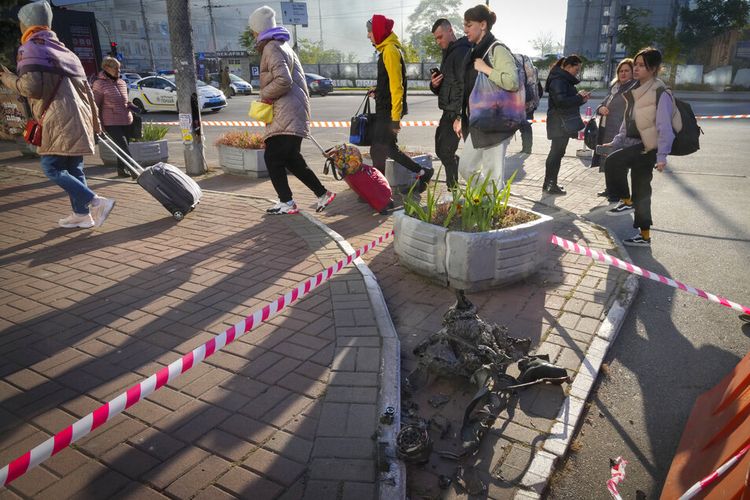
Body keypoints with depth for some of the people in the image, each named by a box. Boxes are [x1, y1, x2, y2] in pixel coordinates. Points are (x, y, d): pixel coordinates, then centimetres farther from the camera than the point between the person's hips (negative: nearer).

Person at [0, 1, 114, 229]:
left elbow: (31, 86, -14)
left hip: (60, 119, -8)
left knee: (52, 168, -6)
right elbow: (85, 86, 19)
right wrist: (93, 119, 22)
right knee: (73, 168, 11)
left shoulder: (30, 48, -2)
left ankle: (97, 202, -17)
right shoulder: (61, 48, 22)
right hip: (78, 119, 8)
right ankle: (81, 213, 13)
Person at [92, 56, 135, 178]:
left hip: (126, 121, 7)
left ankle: (121, 169, 23)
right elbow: (96, 105, -4)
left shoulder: (122, 83, 14)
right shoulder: (100, 83, -5)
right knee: (123, 147, -14)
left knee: (122, 147, 13)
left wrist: (130, 106, 3)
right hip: (111, 122, -7)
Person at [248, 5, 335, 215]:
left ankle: (287, 202, 0)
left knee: (272, 158, -5)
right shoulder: (283, 46, 21)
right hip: (293, 114, 10)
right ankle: (322, 194, 15)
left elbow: (283, 80, -22)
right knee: (292, 159, 13)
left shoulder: (271, 48, -10)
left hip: (285, 117, -10)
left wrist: (265, 95, -9)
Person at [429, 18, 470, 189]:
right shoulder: (449, 53, 19)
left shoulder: (462, 52, -13)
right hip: (449, 113, 10)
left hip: (457, 114, -10)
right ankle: (453, 187, 27)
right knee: (442, 150, 16)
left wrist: (460, 117, -26)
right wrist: (434, 85, -1)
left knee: (446, 152, -11)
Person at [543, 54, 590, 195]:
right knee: (556, 153, -8)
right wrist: (578, 97, -14)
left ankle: (550, 183, 18)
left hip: (564, 123, 10)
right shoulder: (558, 80, -13)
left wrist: (581, 99, 6)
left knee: (557, 153, 12)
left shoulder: (565, 80, 19)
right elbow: (561, 101, -24)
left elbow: (569, 101, 23)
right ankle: (550, 185, -5)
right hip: (559, 123, -10)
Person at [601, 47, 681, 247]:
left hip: (648, 146, -8)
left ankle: (626, 201, -4)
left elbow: (665, 127, -17)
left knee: (612, 162, -25)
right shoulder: (636, 91, 12)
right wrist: (616, 142, 14)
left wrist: (662, 155, -22)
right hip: (635, 144, 8)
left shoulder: (660, 94, -13)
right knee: (640, 191, 10)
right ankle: (644, 235, 19)